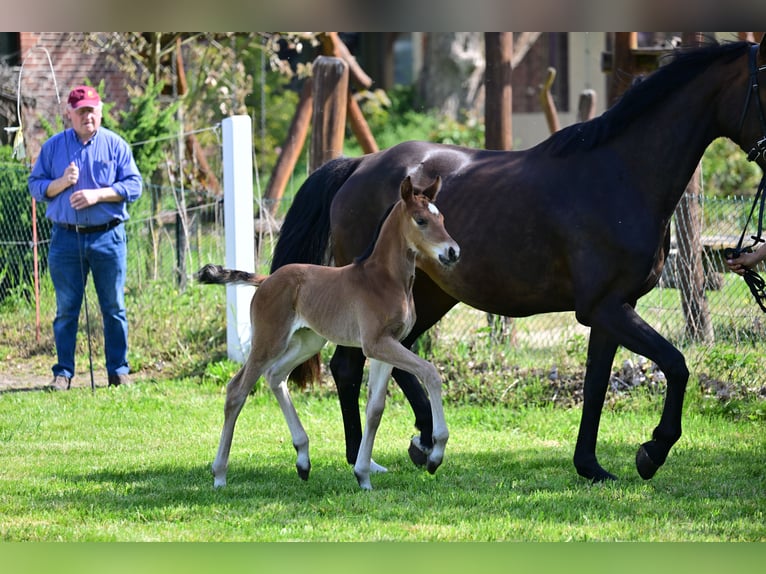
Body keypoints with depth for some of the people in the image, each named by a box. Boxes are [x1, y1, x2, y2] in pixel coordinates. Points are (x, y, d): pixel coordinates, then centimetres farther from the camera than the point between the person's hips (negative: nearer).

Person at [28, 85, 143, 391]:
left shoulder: (115, 145, 4)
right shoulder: (53, 147, 7)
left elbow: (133, 185, -2)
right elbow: (35, 185, 6)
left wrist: (98, 194, -14)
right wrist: (62, 183, -12)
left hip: (108, 237, -1)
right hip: (66, 238, 1)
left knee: (114, 308, 3)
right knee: (66, 309, 3)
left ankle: (118, 370, 10)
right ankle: (63, 372, 9)